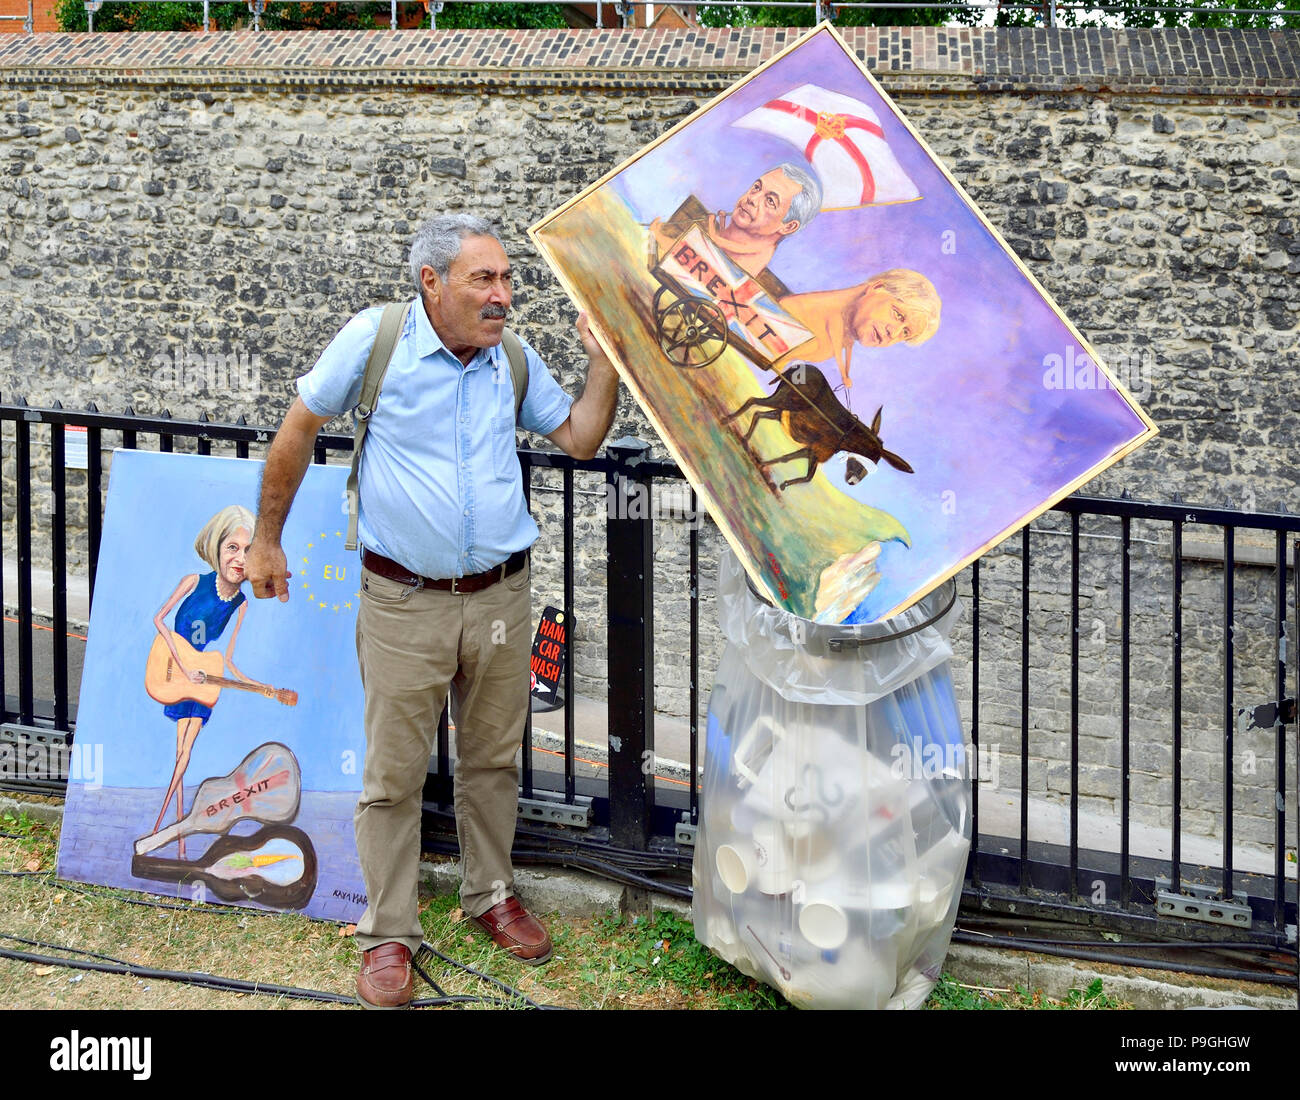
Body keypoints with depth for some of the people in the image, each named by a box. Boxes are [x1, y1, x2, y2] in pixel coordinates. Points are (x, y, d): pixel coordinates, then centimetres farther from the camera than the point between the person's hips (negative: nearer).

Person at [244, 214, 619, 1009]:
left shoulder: (514, 359, 3)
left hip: (501, 596, 4)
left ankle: (492, 897, 35)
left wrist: (605, 361, -5)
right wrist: (267, 540, 5)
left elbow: (580, 439, 10)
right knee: (394, 774, 2)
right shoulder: (376, 338, -10)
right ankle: (389, 935, 15)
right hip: (404, 603, -3)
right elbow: (299, 431, 0)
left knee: (493, 761, 16)